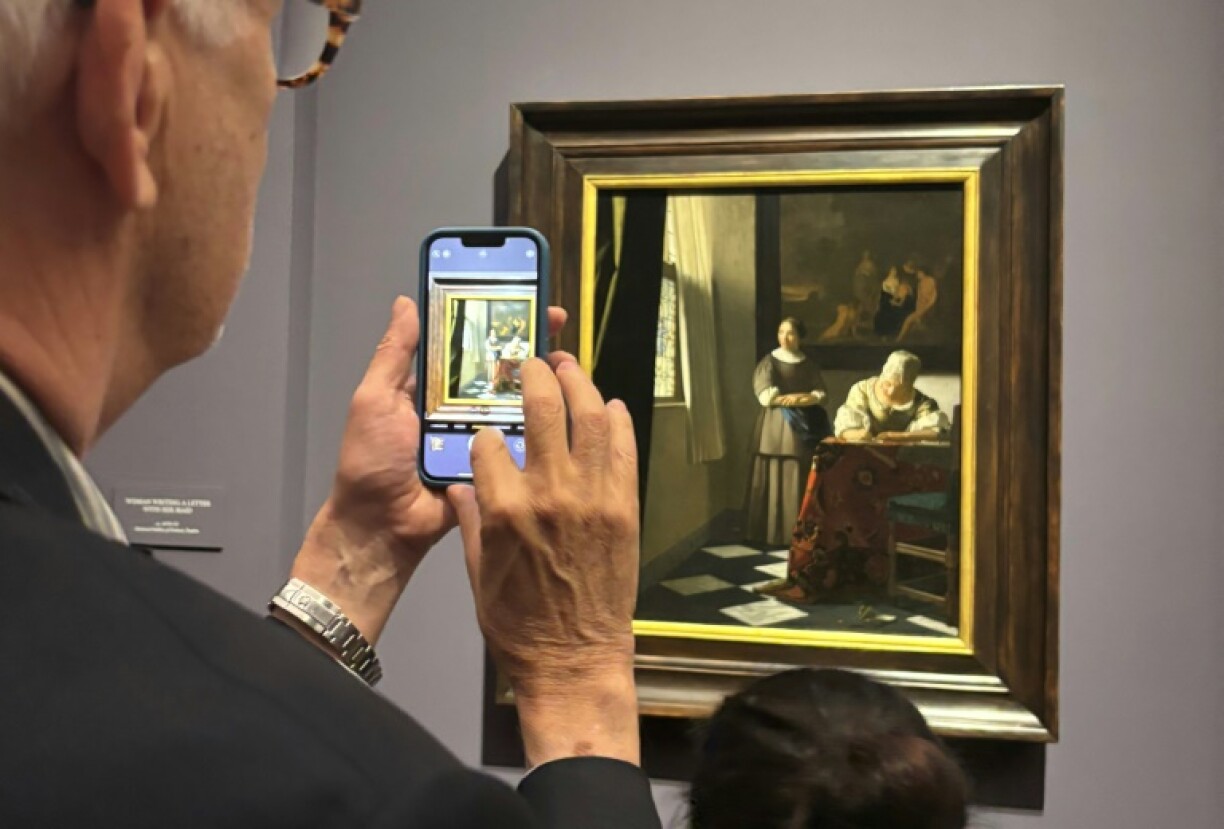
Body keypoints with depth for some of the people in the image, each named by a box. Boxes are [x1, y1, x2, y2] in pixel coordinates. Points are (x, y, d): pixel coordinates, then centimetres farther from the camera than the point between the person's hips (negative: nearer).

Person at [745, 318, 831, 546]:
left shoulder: (809, 364, 11)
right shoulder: (769, 362, 1)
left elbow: (821, 394, 4)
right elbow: (766, 396, -10)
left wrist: (793, 399, -12)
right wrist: (803, 396, -6)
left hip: (805, 426, 3)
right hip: (775, 427, -3)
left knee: (801, 480, 0)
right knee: (776, 479, -6)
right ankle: (773, 531, -2)